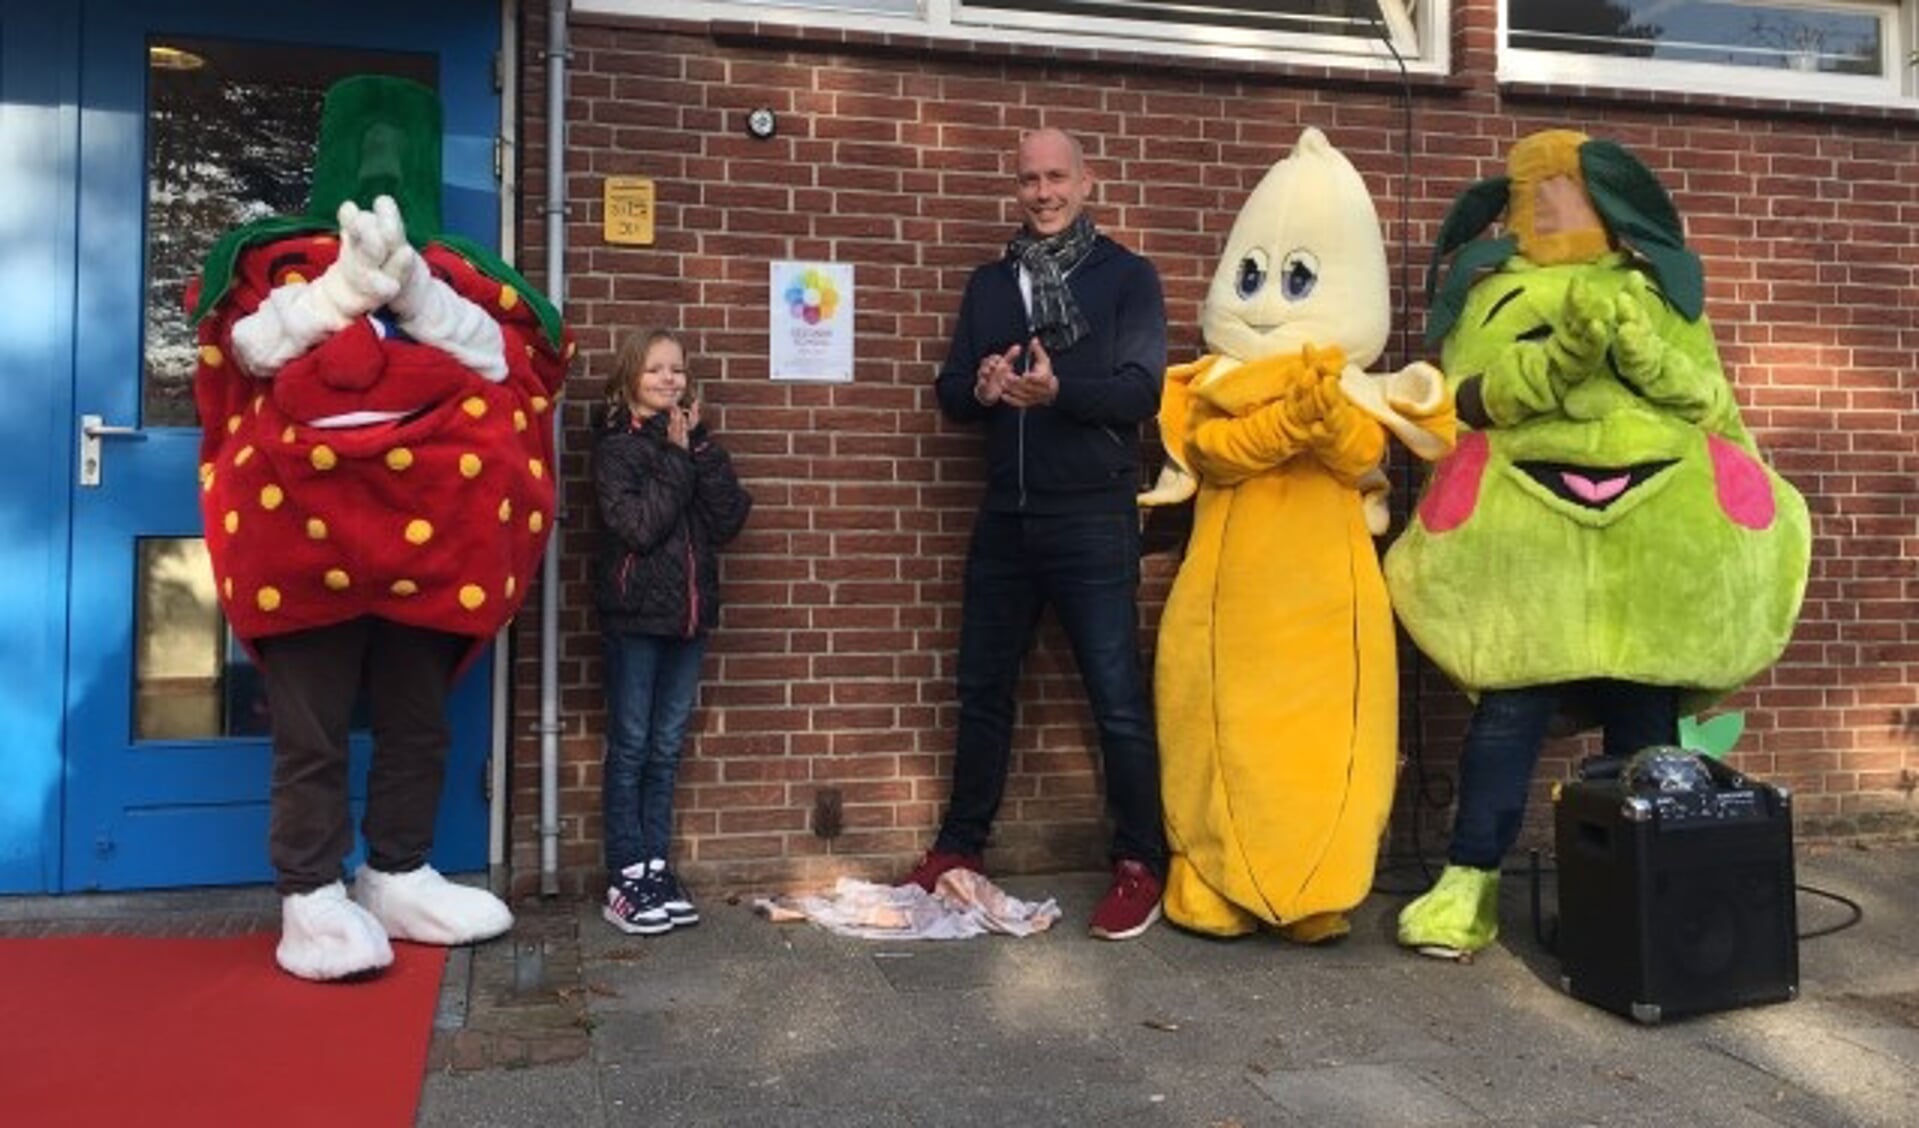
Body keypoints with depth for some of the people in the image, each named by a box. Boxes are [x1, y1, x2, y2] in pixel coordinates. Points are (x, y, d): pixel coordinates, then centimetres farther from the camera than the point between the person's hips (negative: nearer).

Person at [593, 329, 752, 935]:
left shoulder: (693, 441, 11)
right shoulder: (617, 446, -4)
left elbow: (727, 521, -2)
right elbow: (638, 525, -17)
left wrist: (700, 449, -9)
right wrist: (677, 458, -13)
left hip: (688, 612, 5)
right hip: (635, 613, -5)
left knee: (666, 748, 10)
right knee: (630, 746, 1)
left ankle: (655, 866, 18)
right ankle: (626, 877, 7)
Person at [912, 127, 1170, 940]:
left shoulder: (1126, 276, 1)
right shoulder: (989, 283, 15)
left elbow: (1142, 390, -11)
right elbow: (949, 391, 11)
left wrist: (1057, 390, -27)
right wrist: (981, 389, -12)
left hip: (1093, 518, -5)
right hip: (1004, 517, 5)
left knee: (1118, 698, -1)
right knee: (982, 688, 13)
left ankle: (1140, 865, 12)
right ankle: (960, 847, 27)